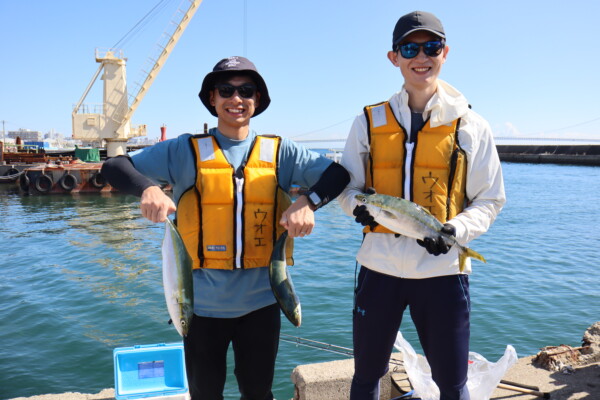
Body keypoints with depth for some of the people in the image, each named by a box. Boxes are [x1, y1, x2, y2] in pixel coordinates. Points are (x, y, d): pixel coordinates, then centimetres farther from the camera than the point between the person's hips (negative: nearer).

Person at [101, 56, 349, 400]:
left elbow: (337, 174, -3)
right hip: (204, 303, -1)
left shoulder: (280, 152, 2)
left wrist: (308, 202, -23)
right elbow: (114, 167, -4)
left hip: (261, 301, 1)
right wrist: (148, 188, -26)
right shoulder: (186, 151, -1)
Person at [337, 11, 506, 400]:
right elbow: (348, 188, 8)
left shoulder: (471, 126, 1)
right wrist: (359, 205, -16)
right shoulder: (369, 122, 3)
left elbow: (490, 200, 4)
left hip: (443, 269, -1)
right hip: (379, 265, 1)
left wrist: (456, 230, -16)